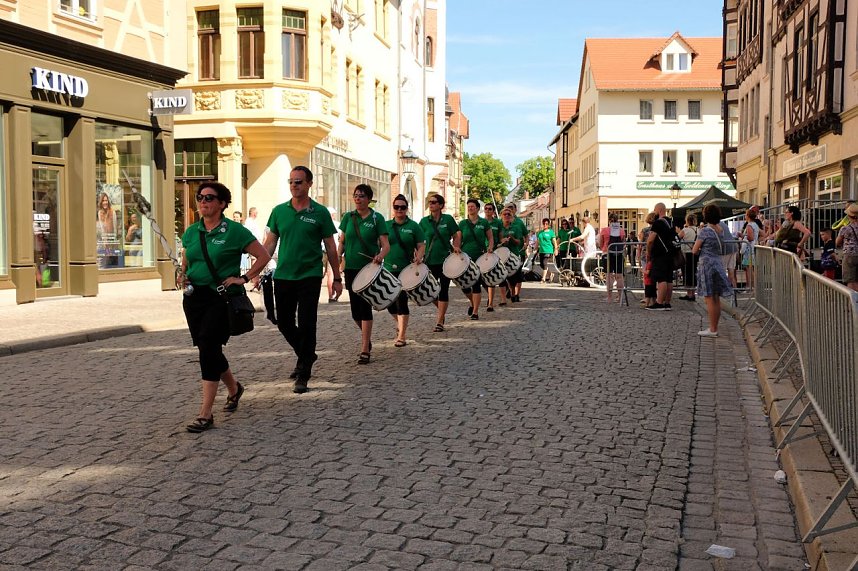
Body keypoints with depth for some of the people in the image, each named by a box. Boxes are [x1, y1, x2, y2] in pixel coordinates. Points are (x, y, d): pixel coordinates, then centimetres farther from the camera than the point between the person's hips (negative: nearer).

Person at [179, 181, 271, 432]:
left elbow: (263, 256, -2)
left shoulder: (234, 230, -6)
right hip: (194, 297, 6)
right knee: (209, 349, 12)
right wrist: (183, 277, 1)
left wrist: (244, 278, -8)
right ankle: (234, 388, 40)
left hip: (221, 297, -6)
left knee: (208, 347, -14)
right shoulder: (191, 232, 9)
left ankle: (205, 414, -9)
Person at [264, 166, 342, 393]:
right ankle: (306, 355, 36)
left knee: (306, 324, -3)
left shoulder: (319, 212, -2)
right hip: (283, 276, 4)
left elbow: (330, 247, 2)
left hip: (309, 277, -4)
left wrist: (337, 278, 1)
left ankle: (303, 375, 7)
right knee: (284, 323, 10)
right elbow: (270, 243, 10)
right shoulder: (279, 211, 6)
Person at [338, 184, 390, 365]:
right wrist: (339, 255, -7)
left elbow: (385, 244, -6)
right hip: (351, 268, 4)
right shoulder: (348, 217, 7)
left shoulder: (377, 218, -3)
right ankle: (367, 338, 33)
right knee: (355, 309, 7)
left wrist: (380, 256, -27)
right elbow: (342, 241, 12)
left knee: (365, 307, -7)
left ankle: (365, 350, -2)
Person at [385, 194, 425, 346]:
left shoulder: (413, 226, 1)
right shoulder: (386, 225, 8)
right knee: (389, 301, 8)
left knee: (401, 301, -7)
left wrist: (418, 258, -19)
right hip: (388, 269, 4)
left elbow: (421, 246, 0)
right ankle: (400, 323, 38)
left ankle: (401, 337, -1)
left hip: (406, 270, -4)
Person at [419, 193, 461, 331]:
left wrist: (456, 246, -10)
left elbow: (457, 235, 7)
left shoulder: (448, 219, -1)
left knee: (443, 290, -2)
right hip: (430, 261, 2)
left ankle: (440, 321, 5)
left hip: (445, 260, -2)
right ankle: (441, 310, 32)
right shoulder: (424, 221, 3)